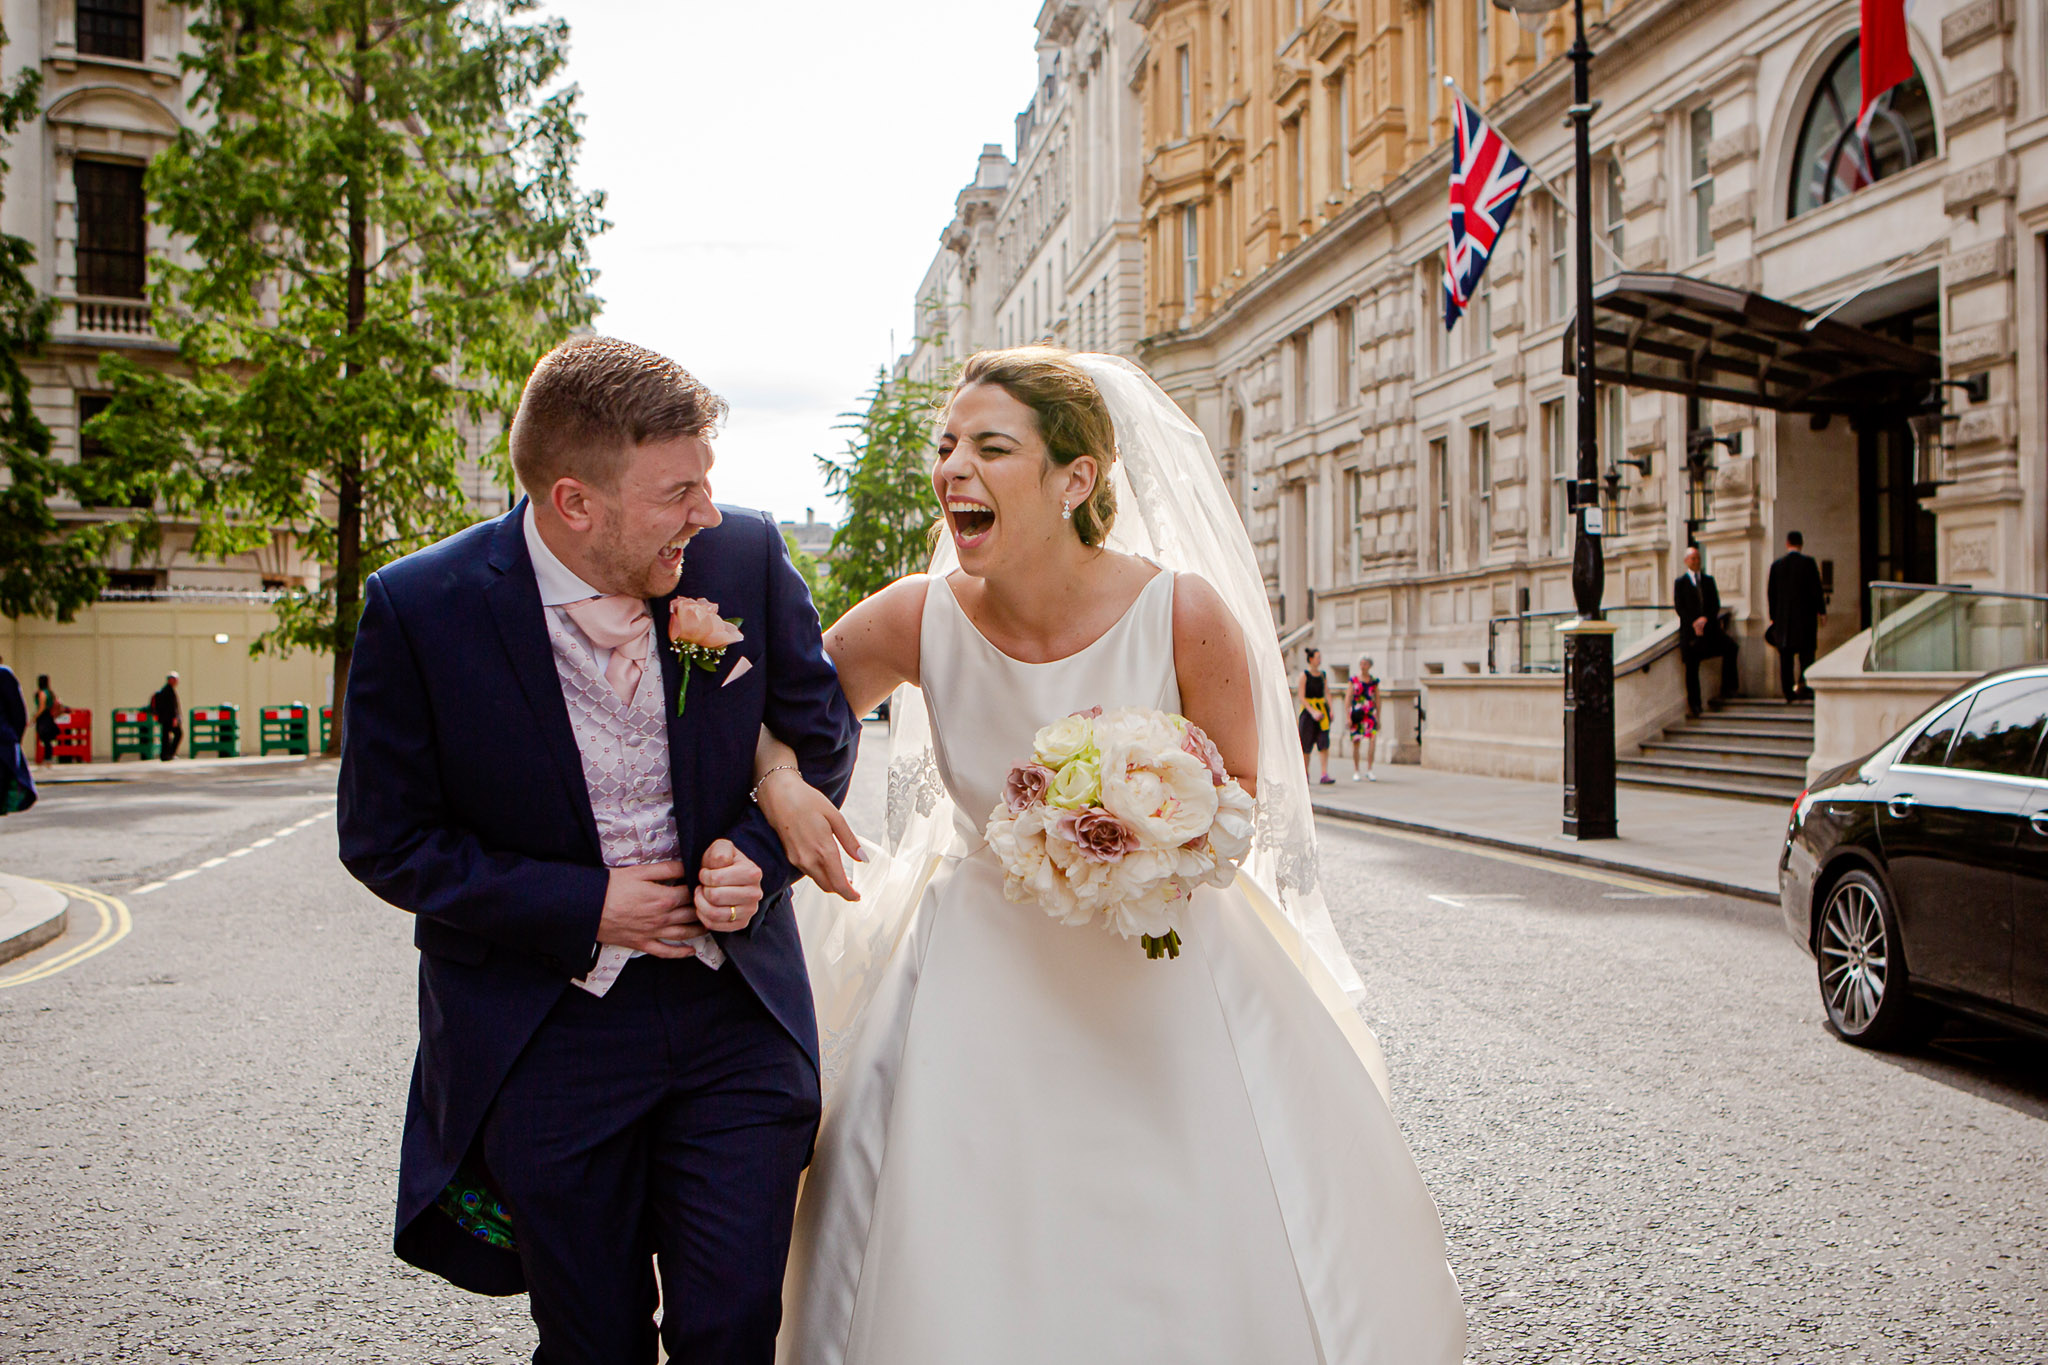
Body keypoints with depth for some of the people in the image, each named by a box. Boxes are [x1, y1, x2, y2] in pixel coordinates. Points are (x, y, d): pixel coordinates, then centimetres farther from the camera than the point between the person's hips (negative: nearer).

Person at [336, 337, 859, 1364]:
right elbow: (385, 839, -6)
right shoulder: (419, 608, -14)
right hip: (544, 1039, -1)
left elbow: (821, 733, 6)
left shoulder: (747, 557, -9)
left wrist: (760, 853, -13)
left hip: (738, 1019, 1)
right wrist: (583, 907, -15)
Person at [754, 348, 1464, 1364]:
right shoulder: (917, 620, -15)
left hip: (1162, 972, 0)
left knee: (1202, 1272, 9)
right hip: (985, 969, 1)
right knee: (965, 1272, 7)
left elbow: (1240, 783, -4)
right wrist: (780, 784, -19)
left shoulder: (1186, 613, -19)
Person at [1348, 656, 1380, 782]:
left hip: (1370, 713, 1)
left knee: (1371, 739, -14)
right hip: (1357, 713, -1)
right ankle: (1355, 772, 12)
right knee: (1356, 742, 1)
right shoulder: (1354, 679, 4)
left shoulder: (1374, 681, 9)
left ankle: (1369, 770, -9)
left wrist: (1378, 718, 14)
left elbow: (1377, 700, 15)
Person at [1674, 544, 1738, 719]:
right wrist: (1693, 623, -14)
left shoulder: (1708, 580, 16)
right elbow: (1679, 608, -1)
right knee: (1692, 668, -4)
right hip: (1690, 629, -3)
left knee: (1730, 647, -21)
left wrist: (1705, 619, -8)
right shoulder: (1680, 582, 7)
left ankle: (1727, 688, -11)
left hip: (1709, 626, 3)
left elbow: (1716, 604, 10)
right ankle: (1693, 705, 2)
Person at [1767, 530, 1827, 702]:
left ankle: (1788, 690, 5)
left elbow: (1770, 592, 6)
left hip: (1782, 617, 3)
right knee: (1806, 652, 3)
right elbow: (1816, 589, -7)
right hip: (1805, 615, -3)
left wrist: (1773, 616, 13)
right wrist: (1822, 611, 2)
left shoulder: (1776, 564, 3)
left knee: (1786, 655, 5)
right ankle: (1803, 685, -8)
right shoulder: (1809, 563, -7)